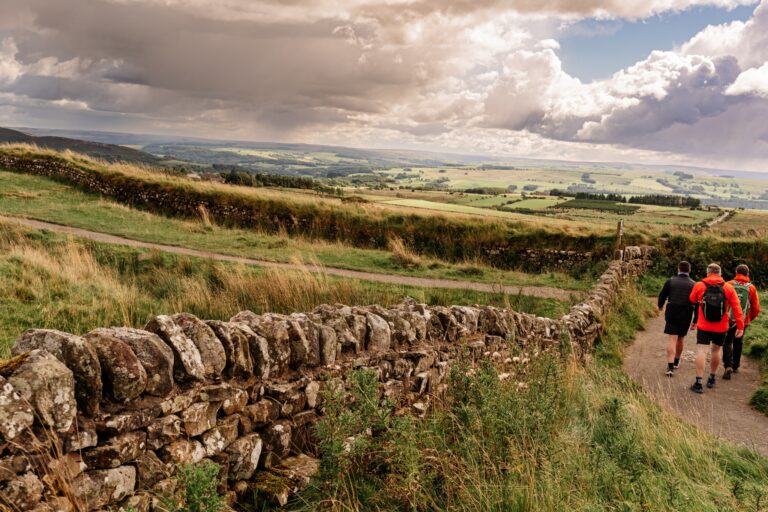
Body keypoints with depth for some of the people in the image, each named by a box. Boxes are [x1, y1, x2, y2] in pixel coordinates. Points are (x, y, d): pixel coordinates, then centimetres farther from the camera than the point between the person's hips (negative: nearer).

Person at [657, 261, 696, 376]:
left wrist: (660, 306, 25)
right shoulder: (694, 284, 0)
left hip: (671, 314, -2)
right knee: (681, 339, 19)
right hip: (686, 316, 2)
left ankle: (670, 367, -14)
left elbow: (662, 296, 4)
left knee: (672, 339, -2)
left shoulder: (670, 281, -3)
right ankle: (676, 362, 35)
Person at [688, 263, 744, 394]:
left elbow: (692, 300, 11)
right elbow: (737, 308, -5)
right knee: (716, 351, 18)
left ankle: (698, 383, -9)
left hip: (704, 326, -2)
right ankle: (711, 379, 31)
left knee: (701, 351, -2)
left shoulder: (699, 286, -4)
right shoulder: (728, 288, -2)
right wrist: (740, 326, -3)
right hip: (721, 328, 2)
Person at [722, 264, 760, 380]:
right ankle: (735, 366, 30)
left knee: (727, 342, 4)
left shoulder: (728, 285, -7)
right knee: (738, 343, 19)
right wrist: (750, 318, 18)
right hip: (743, 322, 2)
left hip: (729, 320, -2)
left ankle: (728, 366, -15)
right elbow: (756, 308, 1)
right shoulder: (751, 288, -2)